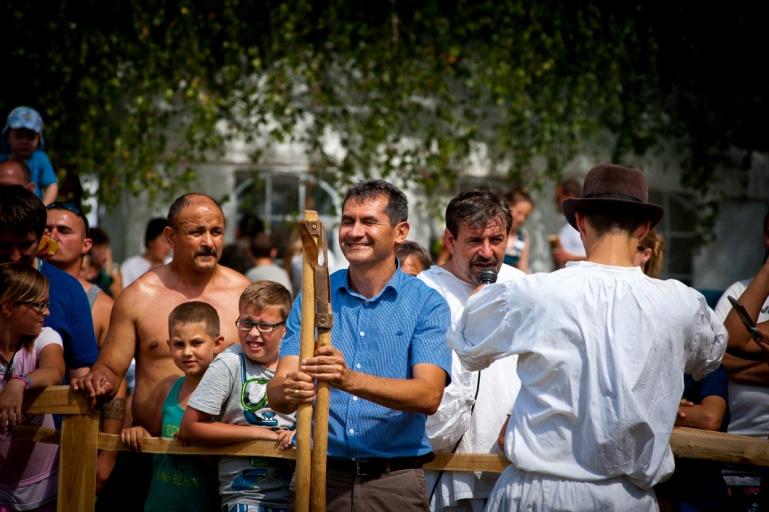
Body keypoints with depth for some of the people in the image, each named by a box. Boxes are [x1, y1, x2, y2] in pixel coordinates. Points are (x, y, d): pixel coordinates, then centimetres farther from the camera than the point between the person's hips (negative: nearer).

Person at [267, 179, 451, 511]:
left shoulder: (426, 304, -2)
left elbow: (429, 395, -14)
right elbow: (277, 395, -2)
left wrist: (351, 381, -29)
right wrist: (290, 390, -26)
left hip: (394, 483, -2)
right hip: (319, 476, 2)